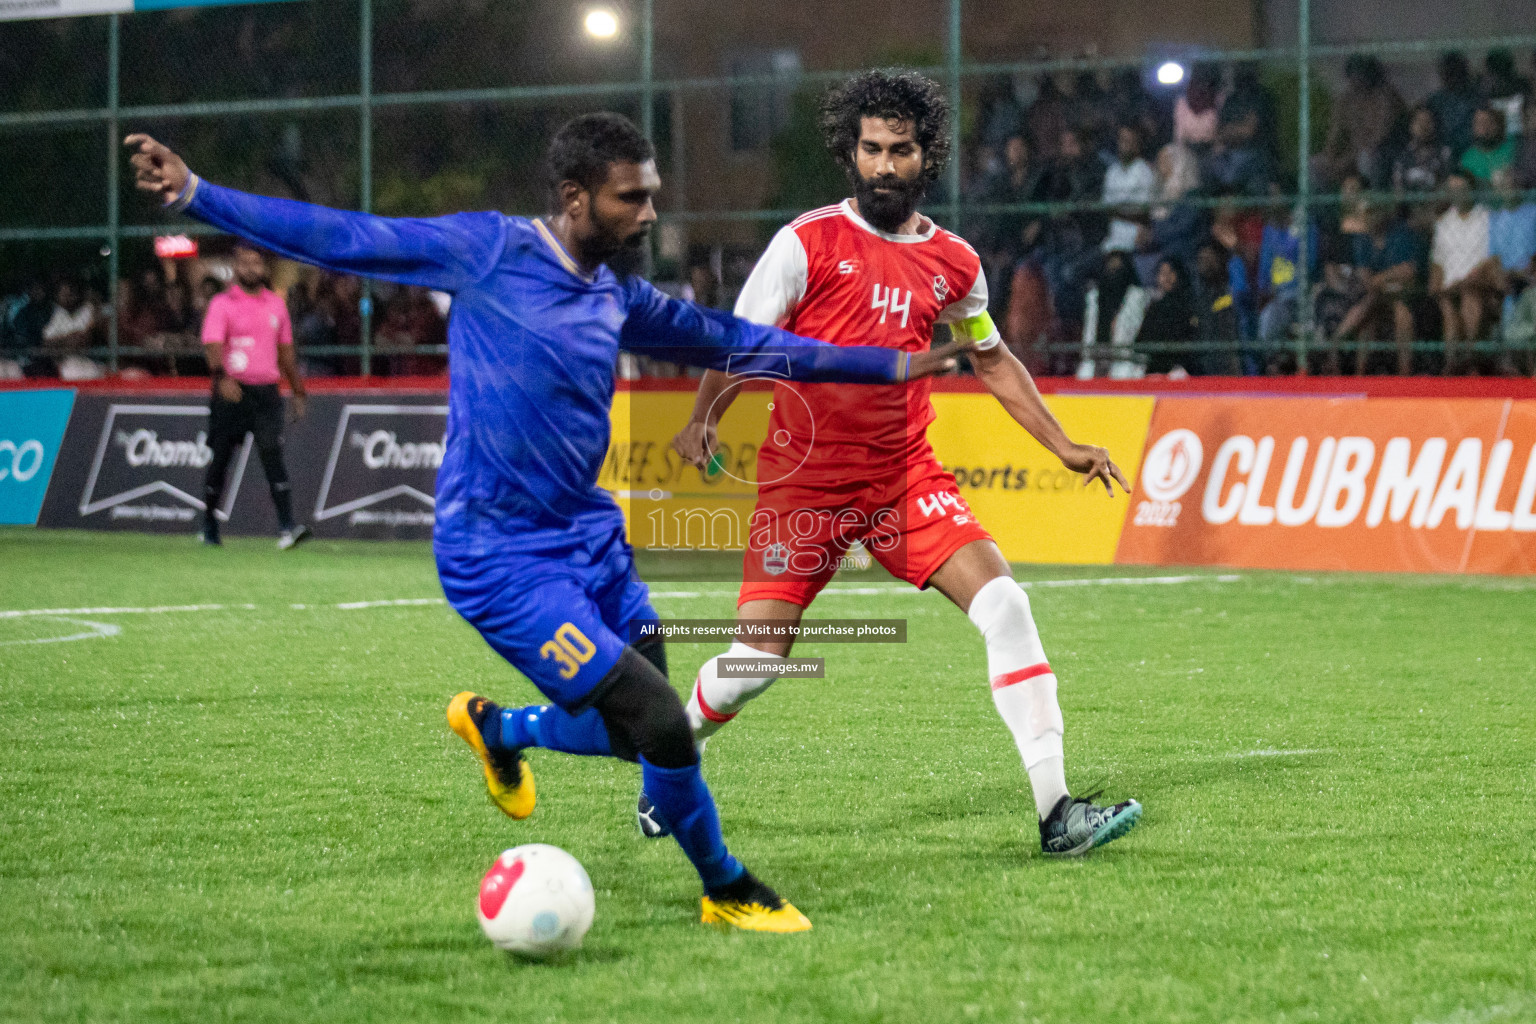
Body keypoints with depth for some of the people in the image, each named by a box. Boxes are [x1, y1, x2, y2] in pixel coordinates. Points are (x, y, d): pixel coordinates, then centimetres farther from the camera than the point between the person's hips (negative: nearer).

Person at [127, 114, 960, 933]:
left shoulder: (619, 295, 9)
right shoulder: (488, 251, -10)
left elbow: (730, 343, 20)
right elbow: (342, 239, -8)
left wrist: (888, 365, 23)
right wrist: (195, 195, -14)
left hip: (590, 539, 8)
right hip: (500, 557, -8)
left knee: (643, 733, 10)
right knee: (664, 725, -13)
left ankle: (496, 728, 38)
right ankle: (726, 891, 11)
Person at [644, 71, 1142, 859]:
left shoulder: (953, 263, 5)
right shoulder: (809, 243, -8)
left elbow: (991, 360, 20)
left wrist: (1064, 447, 14)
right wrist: (702, 421, -24)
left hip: (904, 474, 3)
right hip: (803, 478, -3)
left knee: (1002, 602, -14)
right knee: (757, 658, -6)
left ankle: (1055, 812, -13)